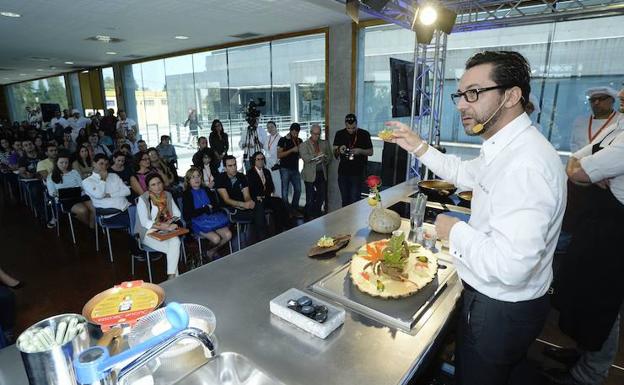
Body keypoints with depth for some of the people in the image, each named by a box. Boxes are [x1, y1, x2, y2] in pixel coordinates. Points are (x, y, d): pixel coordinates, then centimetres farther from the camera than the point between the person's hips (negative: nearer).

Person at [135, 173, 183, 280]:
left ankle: (171, 276, -25)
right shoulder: (143, 199, -8)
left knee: (175, 241, -30)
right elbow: (145, 222, -15)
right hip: (148, 233, -4)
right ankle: (174, 276, -11)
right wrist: (163, 227, -26)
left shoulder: (167, 195, 5)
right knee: (174, 248, -27)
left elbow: (177, 213, 10)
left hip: (165, 231, 4)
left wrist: (171, 221, -11)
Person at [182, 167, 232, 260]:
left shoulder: (207, 191, 16)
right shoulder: (186, 194, 2)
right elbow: (188, 214, -8)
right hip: (198, 222, -4)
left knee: (228, 235, -20)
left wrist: (209, 208, -11)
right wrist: (206, 208, -5)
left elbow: (216, 207, 11)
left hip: (213, 219, 5)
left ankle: (212, 252, 7)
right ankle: (209, 251, 9)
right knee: (216, 239, -28)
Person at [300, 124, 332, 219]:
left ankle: (317, 214, 28)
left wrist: (324, 159, -10)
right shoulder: (304, 145, -1)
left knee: (321, 197, 9)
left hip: (322, 174, 4)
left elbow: (329, 157, 10)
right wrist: (317, 155, -23)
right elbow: (305, 158, -16)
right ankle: (309, 217, 17)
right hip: (310, 175, -4)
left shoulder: (325, 143, 12)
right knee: (310, 199, 0)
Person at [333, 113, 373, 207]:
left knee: (355, 199, -5)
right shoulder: (339, 134, 4)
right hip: (343, 172, 3)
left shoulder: (364, 134, -3)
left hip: (358, 172, -3)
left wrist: (360, 151, -16)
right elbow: (335, 153, 8)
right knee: (345, 199, 11)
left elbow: (370, 152, 4)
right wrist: (339, 150, -15)